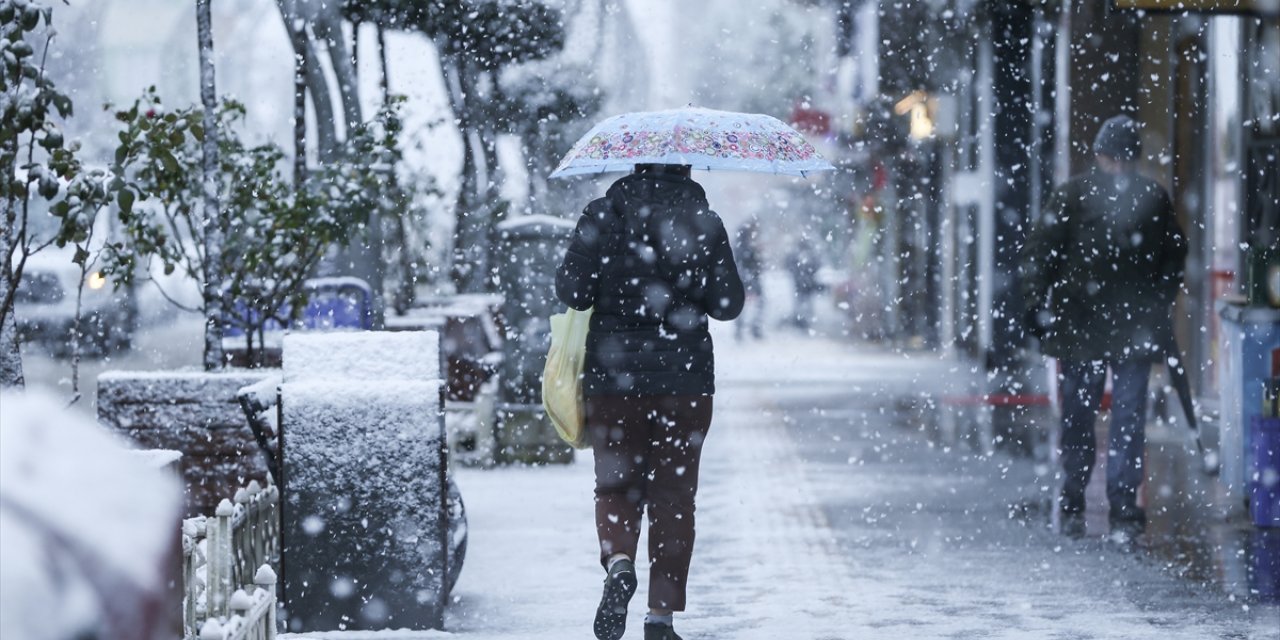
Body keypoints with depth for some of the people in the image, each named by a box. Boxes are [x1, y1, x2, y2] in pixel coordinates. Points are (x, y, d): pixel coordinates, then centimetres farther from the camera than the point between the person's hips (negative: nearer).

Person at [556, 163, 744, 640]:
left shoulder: (603, 216, -3)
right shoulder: (704, 223, -2)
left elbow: (572, 291, -6)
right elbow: (728, 304, -3)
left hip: (612, 373, 0)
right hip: (685, 377, 0)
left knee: (616, 484, 11)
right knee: (673, 493, 7)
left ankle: (619, 563, -19)